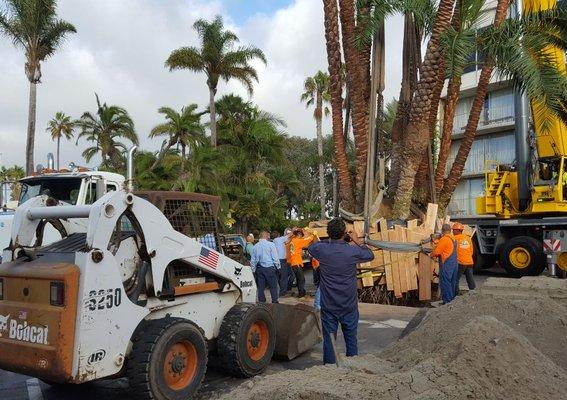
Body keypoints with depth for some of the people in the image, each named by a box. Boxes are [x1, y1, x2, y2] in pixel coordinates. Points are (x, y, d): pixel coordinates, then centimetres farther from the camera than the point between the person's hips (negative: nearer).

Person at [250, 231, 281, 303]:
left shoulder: (255, 246, 6)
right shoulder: (270, 244, -8)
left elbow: (253, 260, 11)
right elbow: (275, 257, -8)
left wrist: (253, 270, 19)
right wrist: (278, 266, 3)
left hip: (259, 269, 5)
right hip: (269, 268, -4)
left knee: (261, 287, 10)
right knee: (273, 286, 3)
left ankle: (261, 302, 14)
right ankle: (275, 302, 5)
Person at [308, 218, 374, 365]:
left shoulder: (321, 249, -11)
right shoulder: (353, 251, -13)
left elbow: (310, 247, 14)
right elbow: (370, 255, 7)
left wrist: (328, 241, 12)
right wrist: (357, 241, 14)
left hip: (328, 306, 1)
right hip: (349, 306, 0)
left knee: (328, 340, 9)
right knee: (351, 339, 14)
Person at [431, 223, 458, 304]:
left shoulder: (444, 239, -16)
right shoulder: (453, 239, 11)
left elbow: (436, 251, -15)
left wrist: (431, 255, 5)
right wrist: (437, 242, 23)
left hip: (446, 265, -9)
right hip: (454, 263, 9)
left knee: (445, 283, -3)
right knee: (452, 283, 16)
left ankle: (447, 301, -2)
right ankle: (452, 299, 24)